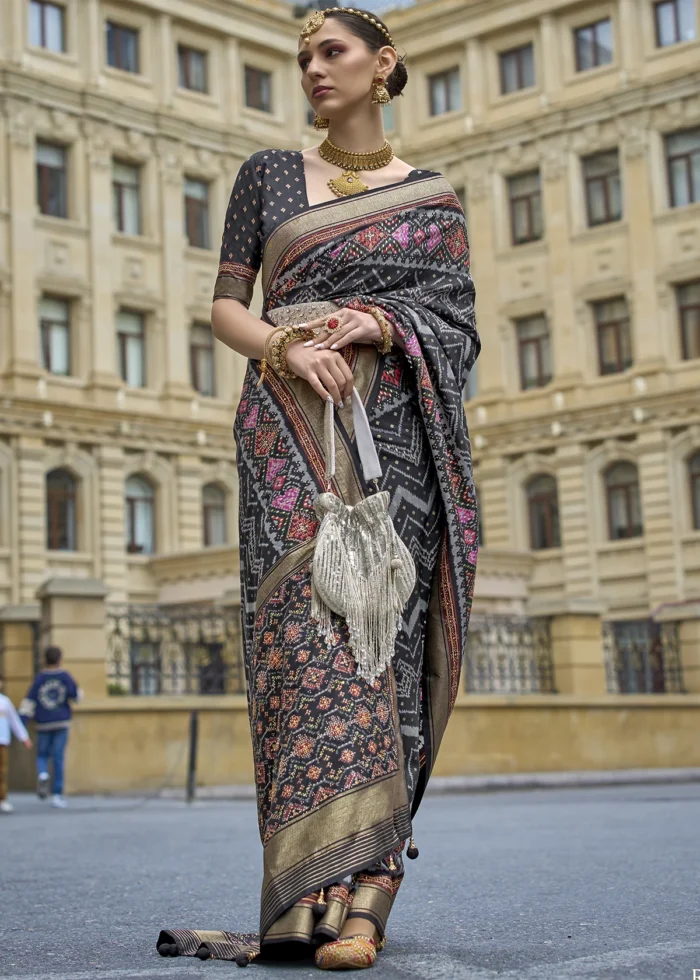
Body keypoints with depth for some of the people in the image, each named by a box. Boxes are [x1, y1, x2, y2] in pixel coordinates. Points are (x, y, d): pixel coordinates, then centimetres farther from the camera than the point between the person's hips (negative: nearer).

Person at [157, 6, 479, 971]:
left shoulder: (433, 197, 16)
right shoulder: (268, 174, 17)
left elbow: (460, 323, 9)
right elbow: (225, 306, 11)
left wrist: (380, 324, -11)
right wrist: (288, 346, -10)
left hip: (394, 430, 0)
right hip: (289, 429, 0)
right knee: (304, 620, -16)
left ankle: (353, 900, -13)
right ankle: (338, 886, -20)